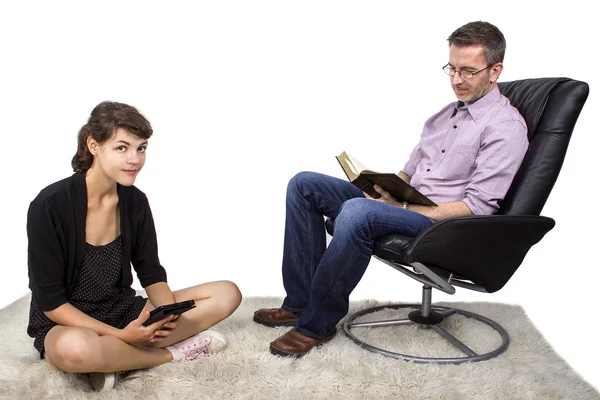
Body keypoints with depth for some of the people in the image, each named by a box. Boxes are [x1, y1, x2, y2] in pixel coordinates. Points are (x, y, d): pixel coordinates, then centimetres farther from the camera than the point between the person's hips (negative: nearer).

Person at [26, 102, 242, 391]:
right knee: (75, 347, -43)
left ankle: (114, 360, -15)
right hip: (67, 325, -5)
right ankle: (171, 352, -13)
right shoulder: (50, 205, -18)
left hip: (125, 312, 6)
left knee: (227, 294, -6)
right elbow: (50, 301, -17)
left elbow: (151, 273, 5)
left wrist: (169, 312, -17)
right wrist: (119, 335, -26)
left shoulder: (135, 201, -2)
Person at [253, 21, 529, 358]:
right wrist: (388, 188, -2)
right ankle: (300, 302, -4)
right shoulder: (448, 113, 17)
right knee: (304, 185, -2)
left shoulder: (506, 126, -9)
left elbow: (479, 206, -17)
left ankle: (316, 323, -20)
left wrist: (406, 207, -19)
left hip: (444, 224, -9)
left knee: (358, 211, -38)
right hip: (406, 204, 9)